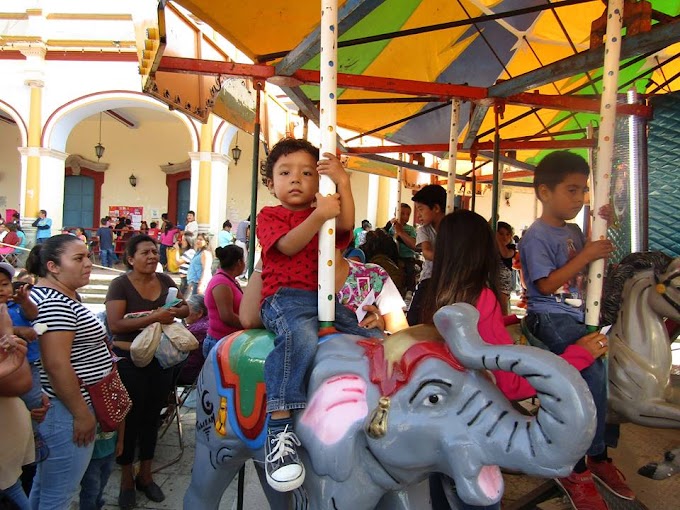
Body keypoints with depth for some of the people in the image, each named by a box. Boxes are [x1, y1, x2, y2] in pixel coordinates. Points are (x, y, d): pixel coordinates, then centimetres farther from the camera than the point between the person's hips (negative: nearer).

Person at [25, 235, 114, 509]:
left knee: (44, 484, 24)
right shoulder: (54, 303, -23)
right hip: (64, 411, -10)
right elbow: (56, 365, -26)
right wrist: (82, 413, -21)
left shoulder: (61, 296, 10)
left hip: (56, 407, 10)